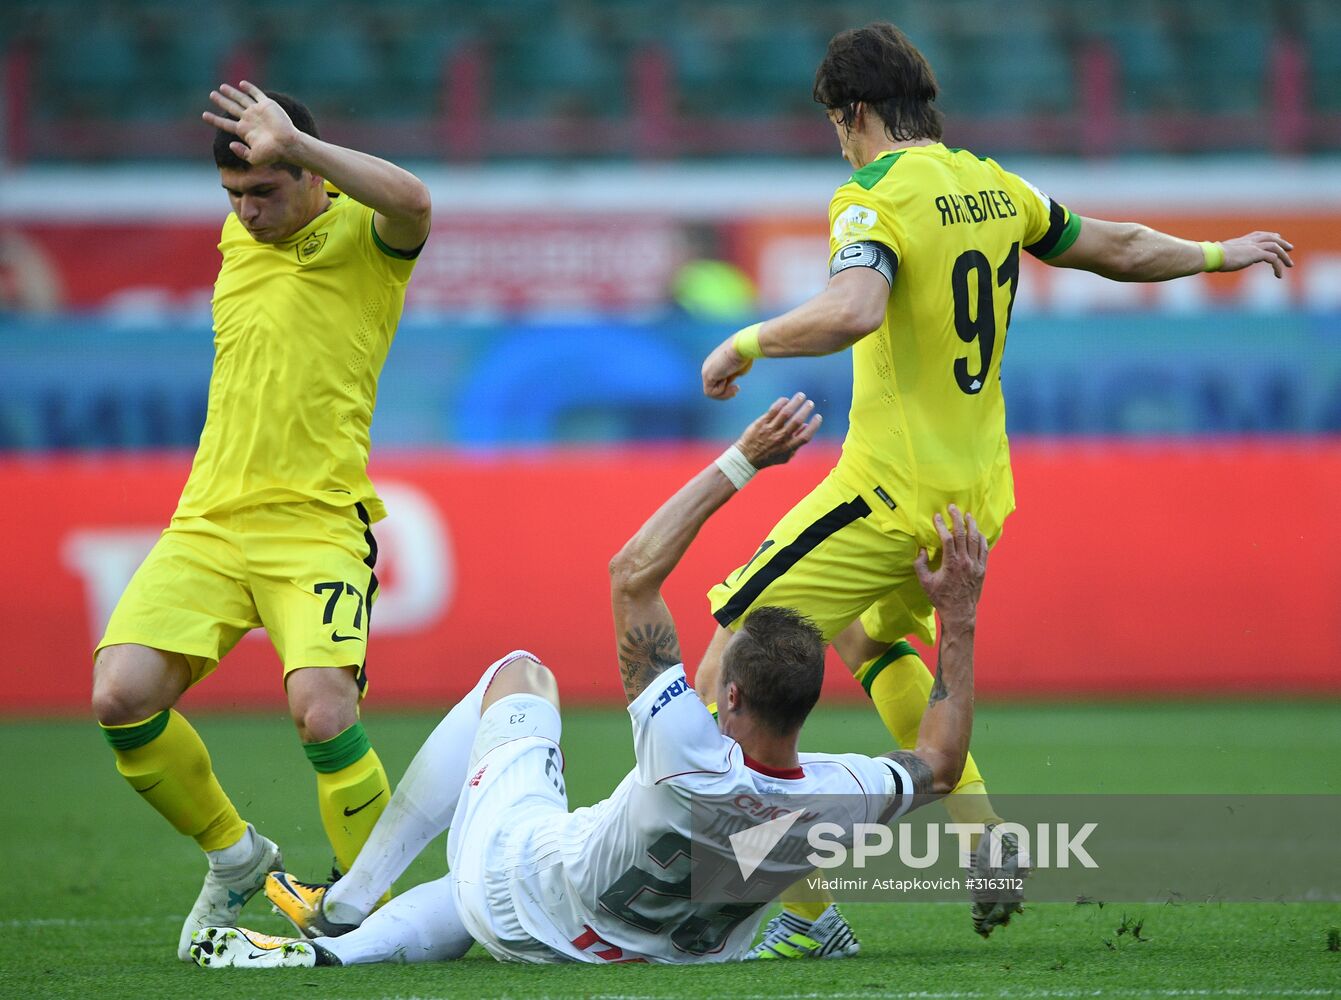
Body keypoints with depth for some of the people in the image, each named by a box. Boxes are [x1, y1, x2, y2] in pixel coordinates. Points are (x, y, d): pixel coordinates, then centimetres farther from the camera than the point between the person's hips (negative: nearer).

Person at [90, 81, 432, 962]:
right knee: (121, 695, -14)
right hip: (208, 523, 6)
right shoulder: (237, 237, 17)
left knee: (323, 709, -26)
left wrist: (293, 142, -28)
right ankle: (236, 859, 11)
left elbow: (411, 202, -27)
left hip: (317, 522, -6)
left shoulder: (362, 234, -2)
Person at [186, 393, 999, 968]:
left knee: (520, 674, 20)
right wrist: (959, 617, -3)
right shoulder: (840, 800, -29)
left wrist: (742, 461, -31)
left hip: (517, 911, -5)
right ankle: (341, 948, 35)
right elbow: (941, 766, -4)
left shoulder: (692, 761, -41)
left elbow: (632, 574, -34)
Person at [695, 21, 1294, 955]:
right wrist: (1222, 254, 41)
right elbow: (1122, 249, 23)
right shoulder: (993, 189, 9)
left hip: (892, 494, -8)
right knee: (872, 639, 33)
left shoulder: (877, 201, -13)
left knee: (731, 664, -5)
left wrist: (746, 343, -19)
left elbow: (852, 310, -34)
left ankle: (801, 912, -13)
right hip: (979, 492, 8)